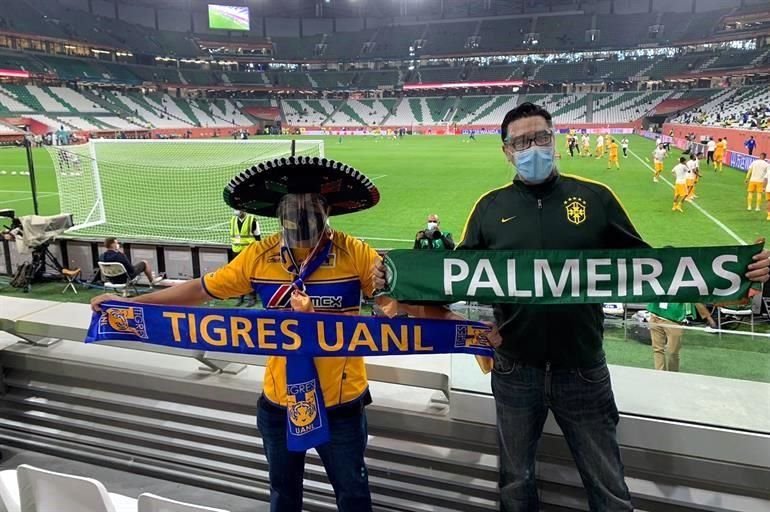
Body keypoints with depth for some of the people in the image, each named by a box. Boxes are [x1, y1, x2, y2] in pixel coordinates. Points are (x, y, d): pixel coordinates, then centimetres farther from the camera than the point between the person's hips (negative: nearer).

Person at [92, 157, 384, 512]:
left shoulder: (355, 254, -16)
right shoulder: (259, 256, -9)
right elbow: (202, 289, 0)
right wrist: (128, 303, 1)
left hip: (340, 404, -2)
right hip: (279, 402, 3)